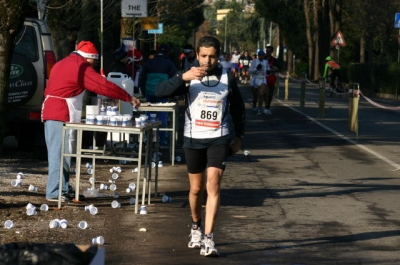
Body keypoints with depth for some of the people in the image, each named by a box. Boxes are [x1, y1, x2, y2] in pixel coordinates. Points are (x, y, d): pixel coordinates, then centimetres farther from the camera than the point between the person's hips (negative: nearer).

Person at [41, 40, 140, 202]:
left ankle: (63, 188, 15)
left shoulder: (62, 64, 20)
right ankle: (55, 192, -11)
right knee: (61, 153, -9)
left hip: (50, 111, 9)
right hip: (62, 115, -9)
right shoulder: (81, 67, -8)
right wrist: (129, 98, -7)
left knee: (56, 152, 11)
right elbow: (104, 86, -12)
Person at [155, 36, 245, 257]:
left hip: (219, 139, -1)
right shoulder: (189, 77, -4)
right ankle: (196, 227, 37)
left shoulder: (227, 78, -1)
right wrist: (183, 77, -33)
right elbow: (160, 92, -19)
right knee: (196, 188, 12)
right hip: (193, 139, 1)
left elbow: (238, 108, 13)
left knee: (213, 184, -15)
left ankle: (208, 238, -17)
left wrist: (238, 135, 10)